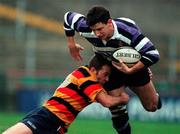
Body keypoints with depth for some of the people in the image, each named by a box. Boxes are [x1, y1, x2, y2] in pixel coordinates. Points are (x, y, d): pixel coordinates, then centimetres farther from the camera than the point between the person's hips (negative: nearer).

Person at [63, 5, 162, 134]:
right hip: (110, 69, 1)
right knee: (116, 109, -8)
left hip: (134, 66, -1)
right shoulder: (87, 30, -31)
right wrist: (71, 44, -6)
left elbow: (153, 54, -40)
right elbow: (68, 16, -11)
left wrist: (130, 70, -38)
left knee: (152, 106, 10)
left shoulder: (128, 31, -41)